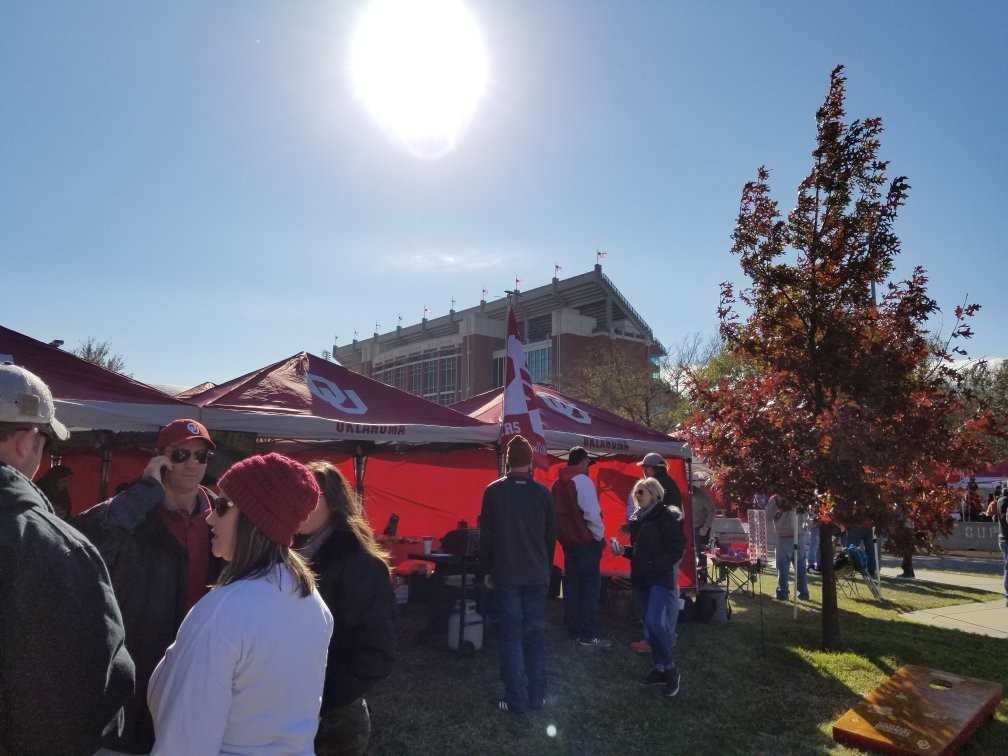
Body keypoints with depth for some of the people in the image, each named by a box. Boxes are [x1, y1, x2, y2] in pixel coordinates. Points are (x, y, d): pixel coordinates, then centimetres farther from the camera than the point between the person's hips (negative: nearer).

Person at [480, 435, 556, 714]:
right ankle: (537, 696, 17)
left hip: (506, 576, -2)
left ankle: (517, 700, 5)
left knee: (512, 636, 3)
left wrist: (487, 570, 7)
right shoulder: (543, 492, 0)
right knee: (536, 635, 11)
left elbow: (486, 535, -3)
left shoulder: (494, 491, -6)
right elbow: (551, 535, 7)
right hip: (537, 575, 2)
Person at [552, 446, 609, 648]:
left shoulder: (557, 484, 11)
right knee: (590, 587, -3)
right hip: (586, 541, -8)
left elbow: (557, 513, 11)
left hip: (567, 540, 8)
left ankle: (573, 631, 18)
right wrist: (600, 536, -7)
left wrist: (564, 536, 15)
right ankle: (589, 635, -3)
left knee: (572, 585, 12)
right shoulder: (583, 480, -12)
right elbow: (592, 513, -18)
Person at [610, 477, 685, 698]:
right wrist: (624, 550, 3)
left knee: (655, 622, -17)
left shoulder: (667, 516, -10)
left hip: (662, 578, -7)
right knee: (651, 625, 10)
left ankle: (671, 670, -1)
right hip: (641, 579, 7)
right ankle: (660, 669, 21)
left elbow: (676, 550, -14)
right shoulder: (637, 518, 12)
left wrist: (653, 566, -21)